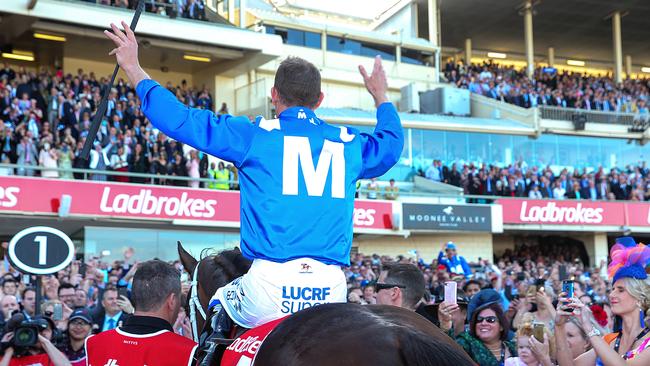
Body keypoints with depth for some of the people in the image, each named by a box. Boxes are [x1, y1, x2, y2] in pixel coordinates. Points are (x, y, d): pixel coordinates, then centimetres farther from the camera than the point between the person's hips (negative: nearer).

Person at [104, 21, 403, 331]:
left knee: (216, 305, 28)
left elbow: (179, 120, 5)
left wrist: (133, 68, 18)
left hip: (270, 286, -2)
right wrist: (381, 97, 53)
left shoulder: (254, 134, 1)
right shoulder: (349, 143, 12)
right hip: (331, 292, 3)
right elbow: (392, 143, 35)